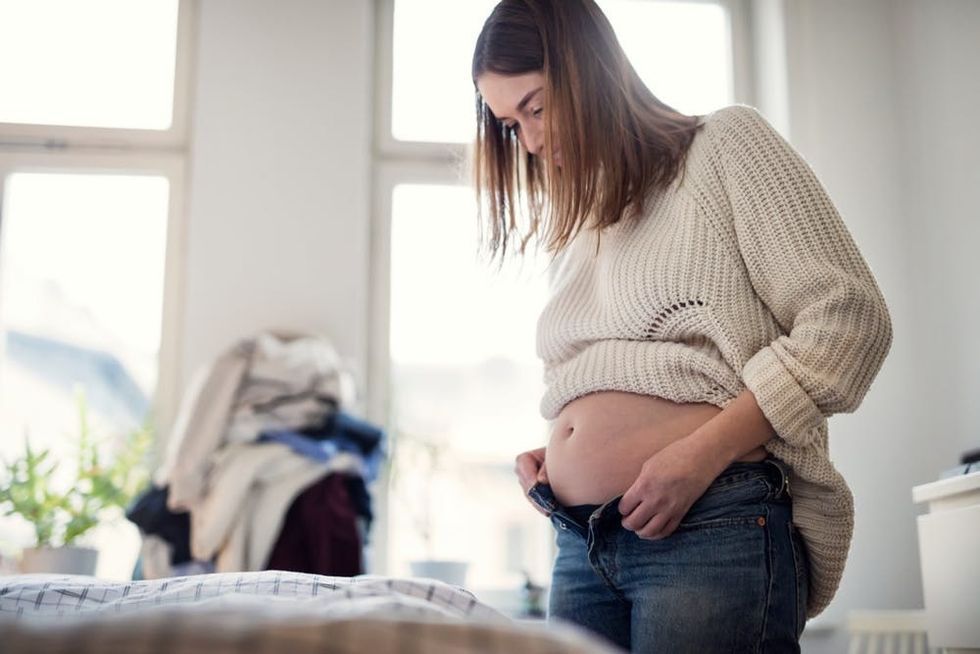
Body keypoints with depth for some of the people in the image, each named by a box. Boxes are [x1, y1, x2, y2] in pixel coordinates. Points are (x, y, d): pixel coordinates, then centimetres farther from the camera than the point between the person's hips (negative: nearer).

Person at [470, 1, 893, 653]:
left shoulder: (726, 144, 3)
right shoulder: (572, 235, 22)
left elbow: (850, 315, -7)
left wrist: (702, 453, -15)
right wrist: (548, 460, 8)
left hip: (715, 526, -6)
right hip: (581, 546, 7)